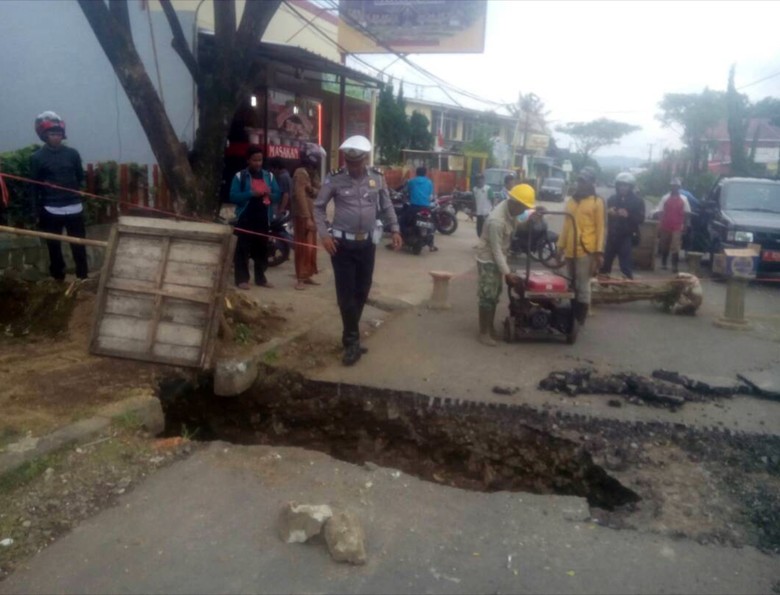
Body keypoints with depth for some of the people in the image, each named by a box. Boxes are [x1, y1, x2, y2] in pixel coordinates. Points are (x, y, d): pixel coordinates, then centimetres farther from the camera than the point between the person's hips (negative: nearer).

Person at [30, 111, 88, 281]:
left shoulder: (72, 153, 3)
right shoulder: (37, 157, -3)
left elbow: (80, 177, 13)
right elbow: (34, 186, -2)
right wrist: (38, 212, -4)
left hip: (74, 208, 2)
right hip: (51, 210, -2)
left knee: (79, 245, 7)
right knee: (54, 246, 8)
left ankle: (83, 276, 19)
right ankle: (58, 278, 21)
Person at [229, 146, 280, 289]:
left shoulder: (269, 176, 12)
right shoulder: (240, 176, -1)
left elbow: (277, 195, 10)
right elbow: (233, 196, -9)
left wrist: (270, 195, -12)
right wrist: (251, 194, -20)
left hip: (263, 218, 4)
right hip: (246, 217, -4)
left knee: (262, 249, 9)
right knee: (243, 249, -4)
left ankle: (260, 278, 18)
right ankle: (242, 279, 0)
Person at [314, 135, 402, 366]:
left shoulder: (377, 178, 0)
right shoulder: (334, 180, -9)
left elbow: (387, 206, 12)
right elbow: (318, 207, -1)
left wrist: (395, 229, 4)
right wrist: (324, 234, -12)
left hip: (367, 243, 3)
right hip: (342, 243, -3)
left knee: (362, 291, 11)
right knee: (346, 293, -3)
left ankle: (350, 336, 28)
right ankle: (352, 342, 7)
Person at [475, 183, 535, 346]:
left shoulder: (512, 210, -6)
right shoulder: (496, 221, -31)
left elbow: (515, 230, 12)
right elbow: (496, 250, -27)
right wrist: (507, 273, -24)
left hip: (498, 258, 9)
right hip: (488, 260, -9)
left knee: (495, 295, 15)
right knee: (487, 297, -4)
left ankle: (490, 328, 27)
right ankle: (484, 333, 5)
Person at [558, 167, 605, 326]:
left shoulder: (597, 201, -2)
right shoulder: (571, 200, 13)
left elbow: (600, 228, -4)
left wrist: (599, 252, -10)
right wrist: (560, 246, 13)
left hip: (586, 250, -5)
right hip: (570, 249, 5)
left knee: (582, 285, -1)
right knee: (572, 285, 12)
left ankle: (580, 320, 8)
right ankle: (572, 317, 22)